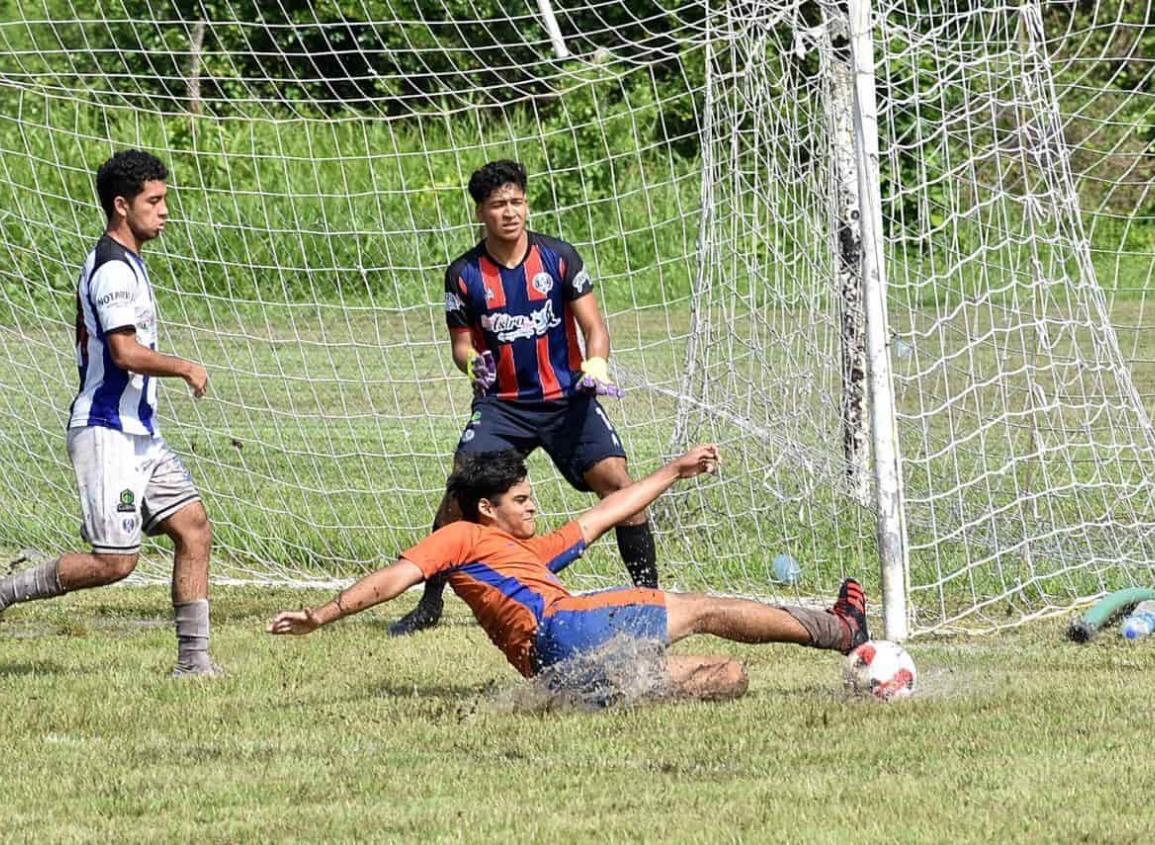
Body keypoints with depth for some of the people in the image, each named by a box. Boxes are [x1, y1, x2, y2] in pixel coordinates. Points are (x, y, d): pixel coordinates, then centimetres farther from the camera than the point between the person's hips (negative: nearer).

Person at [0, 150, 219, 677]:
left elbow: (85, 337, 28)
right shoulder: (113, 268, -16)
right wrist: (185, 369, -12)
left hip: (139, 434, 10)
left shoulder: (123, 261, 16)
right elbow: (126, 352, -25)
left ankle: (193, 658, 3)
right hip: (107, 432, -10)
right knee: (114, 561, -12)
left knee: (194, 528, 3)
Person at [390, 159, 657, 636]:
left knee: (616, 481, -16)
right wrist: (472, 363, -18)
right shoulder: (464, 275, 0)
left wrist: (595, 364, -20)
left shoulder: (559, 258, -1)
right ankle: (429, 604, -5)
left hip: (567, 399, 0)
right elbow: (461, 344, 6)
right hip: (500, 404, 0)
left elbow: (594, 327, 1)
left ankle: (648, 592, -4)